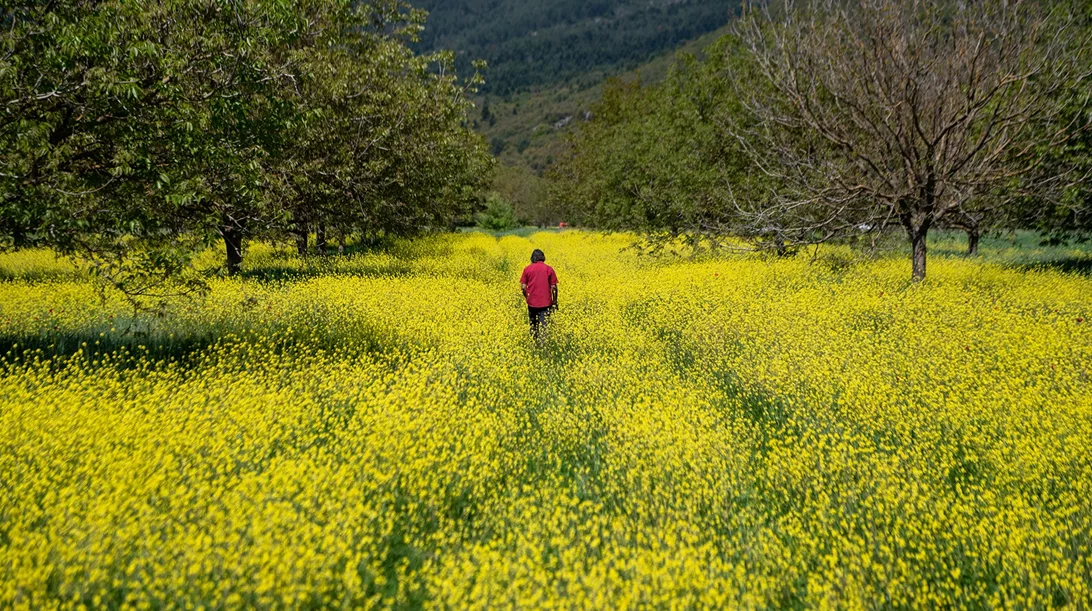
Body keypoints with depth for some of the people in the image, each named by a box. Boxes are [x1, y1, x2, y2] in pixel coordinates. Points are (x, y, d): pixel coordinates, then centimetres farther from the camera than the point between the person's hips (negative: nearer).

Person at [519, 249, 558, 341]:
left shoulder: (527, 269, 0)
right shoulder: (549, 269, -2)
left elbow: (523, 287, -2)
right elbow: (554, 287, -3)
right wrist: (555, 302, 7)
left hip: (532, 302, 1)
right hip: (545, 302, -1)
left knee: (533, 325, 16)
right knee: (543, 326, -2)